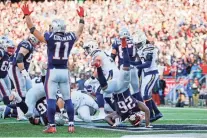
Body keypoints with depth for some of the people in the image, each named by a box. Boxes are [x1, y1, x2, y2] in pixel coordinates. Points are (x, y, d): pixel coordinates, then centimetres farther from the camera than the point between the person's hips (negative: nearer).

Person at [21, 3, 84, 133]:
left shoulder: (50, 38, -9)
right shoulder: (70, 38, 2)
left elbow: (33, 29, -2)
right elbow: (80, 31, 23)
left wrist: (27, 15, 7)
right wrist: (81, 17, 38)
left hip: (52, 71, -4)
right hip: (65, 72, 4)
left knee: (51, 99, -1)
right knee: (68, 99, 10)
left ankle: (52, 126, -3)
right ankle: (71, 125, 9)